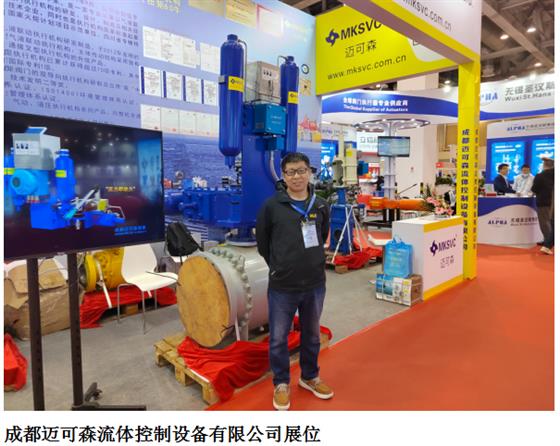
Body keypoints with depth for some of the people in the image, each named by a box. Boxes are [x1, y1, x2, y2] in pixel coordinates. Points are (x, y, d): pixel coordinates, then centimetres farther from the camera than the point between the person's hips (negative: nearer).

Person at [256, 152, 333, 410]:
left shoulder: (320, 206, 0)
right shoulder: (272, 206, -10)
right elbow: (262, 241, 1)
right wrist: (278, 266, 6)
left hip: (315, 284, 3)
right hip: (282, 286, -3)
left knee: (312, 335, 20)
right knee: (278, 338, 10)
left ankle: (310, 377, 42)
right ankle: (281, 384, 32)